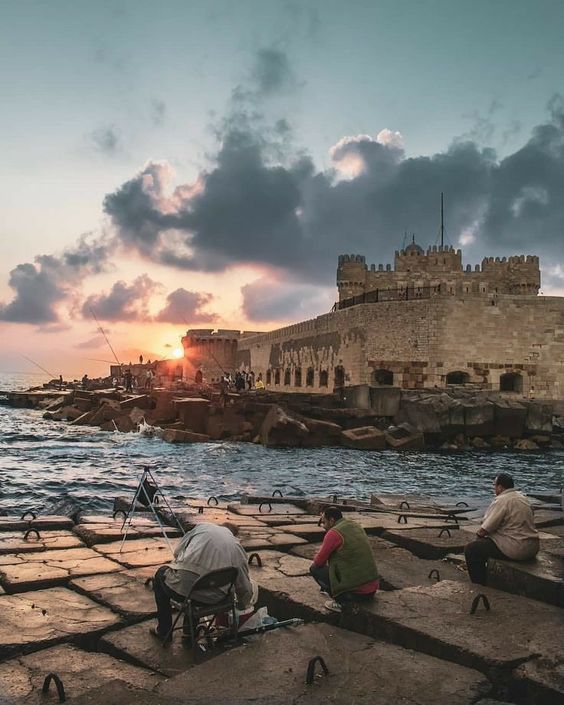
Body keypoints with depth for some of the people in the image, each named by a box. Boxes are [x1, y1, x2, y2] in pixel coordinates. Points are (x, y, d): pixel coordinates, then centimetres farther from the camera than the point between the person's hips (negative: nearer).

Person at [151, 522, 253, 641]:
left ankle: (164, 630, 34)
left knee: (161, 573, 32)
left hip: (183, 587, -3)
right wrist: (240, 607, 39)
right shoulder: (238, 547, 17)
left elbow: (177, 552, 15)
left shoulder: (202, 527, 15)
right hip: (213, 599, 3)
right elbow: (246, 589, 19)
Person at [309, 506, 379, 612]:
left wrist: (316, 557, 16)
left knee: (314, 569, 2)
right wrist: (324, 554, 24)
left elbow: (318, 562, -6)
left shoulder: (334, 533, -13)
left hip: (357, 592, -9)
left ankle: (342, 601, -5)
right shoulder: (357, 526, 12)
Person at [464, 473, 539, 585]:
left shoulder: (501, 500, -17)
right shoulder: (522, 497, 12)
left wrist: (479, 533, 6)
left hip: (516, 550, -10)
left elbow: (485, 529, -17)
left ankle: (479, 585, 5)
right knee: (484, 541, 29)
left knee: (471, 549, -4)